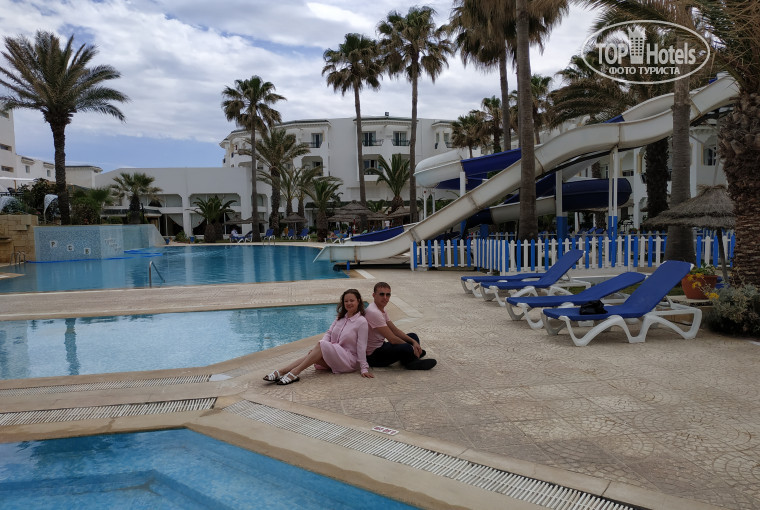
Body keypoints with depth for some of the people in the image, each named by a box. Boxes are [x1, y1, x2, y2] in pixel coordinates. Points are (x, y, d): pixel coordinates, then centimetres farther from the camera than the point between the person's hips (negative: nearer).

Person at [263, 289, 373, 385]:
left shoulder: (361, 322, -7)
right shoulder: (341, 318, 16)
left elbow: (361, 347, -10)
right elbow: (329, 333, 9)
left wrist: (364, 369, -11)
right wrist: (318, 349, -9)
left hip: (349, 360, -6)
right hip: (332, 356, 6)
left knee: (321, 345, -29)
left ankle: (294, 372, -36)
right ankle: (280, 372, -36)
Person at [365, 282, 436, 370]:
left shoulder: (381, 310, 8)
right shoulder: (374, 312, -25)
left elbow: (395, 330, 11)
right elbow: (392, 339, -24)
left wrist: (414, 341, -2)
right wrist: (411, 348, -13)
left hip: (381, 347, 11)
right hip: (373, 355, -11)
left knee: (413, 336, 14)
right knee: (406, 348, -31)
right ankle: (412, 364, -2)